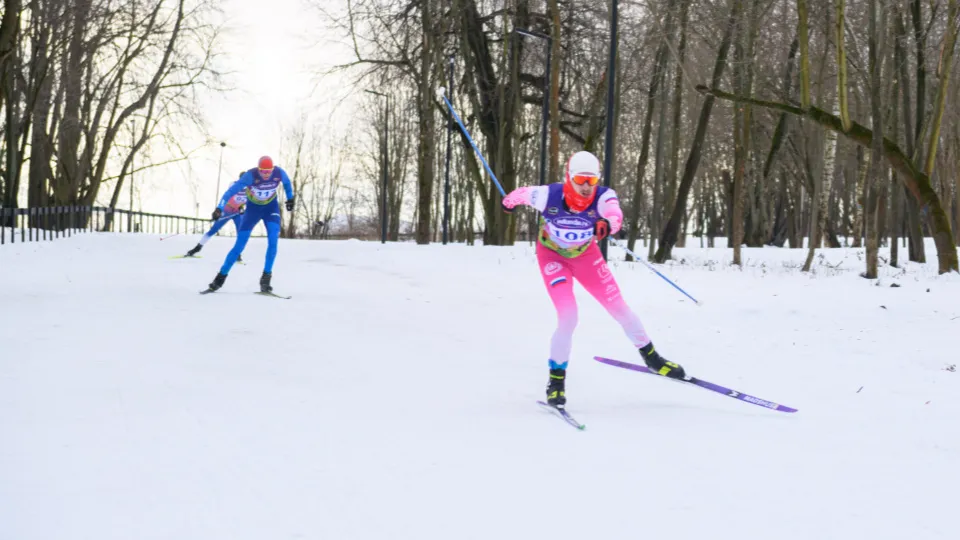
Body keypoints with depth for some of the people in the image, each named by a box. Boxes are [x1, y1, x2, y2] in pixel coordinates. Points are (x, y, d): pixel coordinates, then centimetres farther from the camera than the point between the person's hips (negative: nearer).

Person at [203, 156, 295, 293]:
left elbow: (287, 183, 3)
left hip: (271, 207, 2)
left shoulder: (279, 173, -22)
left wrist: (290, 198, 14)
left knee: (273, 240, -21)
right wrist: (219, 208, -41)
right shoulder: (251, 175, -30)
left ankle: (266, 278, -12)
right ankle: (221, 276, 9)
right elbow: (232, 190, -32)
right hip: (253, 208, -2)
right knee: (239, 245, -5)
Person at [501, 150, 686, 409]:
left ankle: (650, 355, 27)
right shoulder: (549, 195, -31)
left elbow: (615, 214, -52)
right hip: (552, 255, -2)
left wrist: (607, 224, -77)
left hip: (586, 254, 2)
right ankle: (556, 377, 0)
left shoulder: (603, 196, -30)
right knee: (568, 317, -19)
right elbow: (522, 194, -9)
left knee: (619, 308, 3)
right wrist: (508, 202, 14)